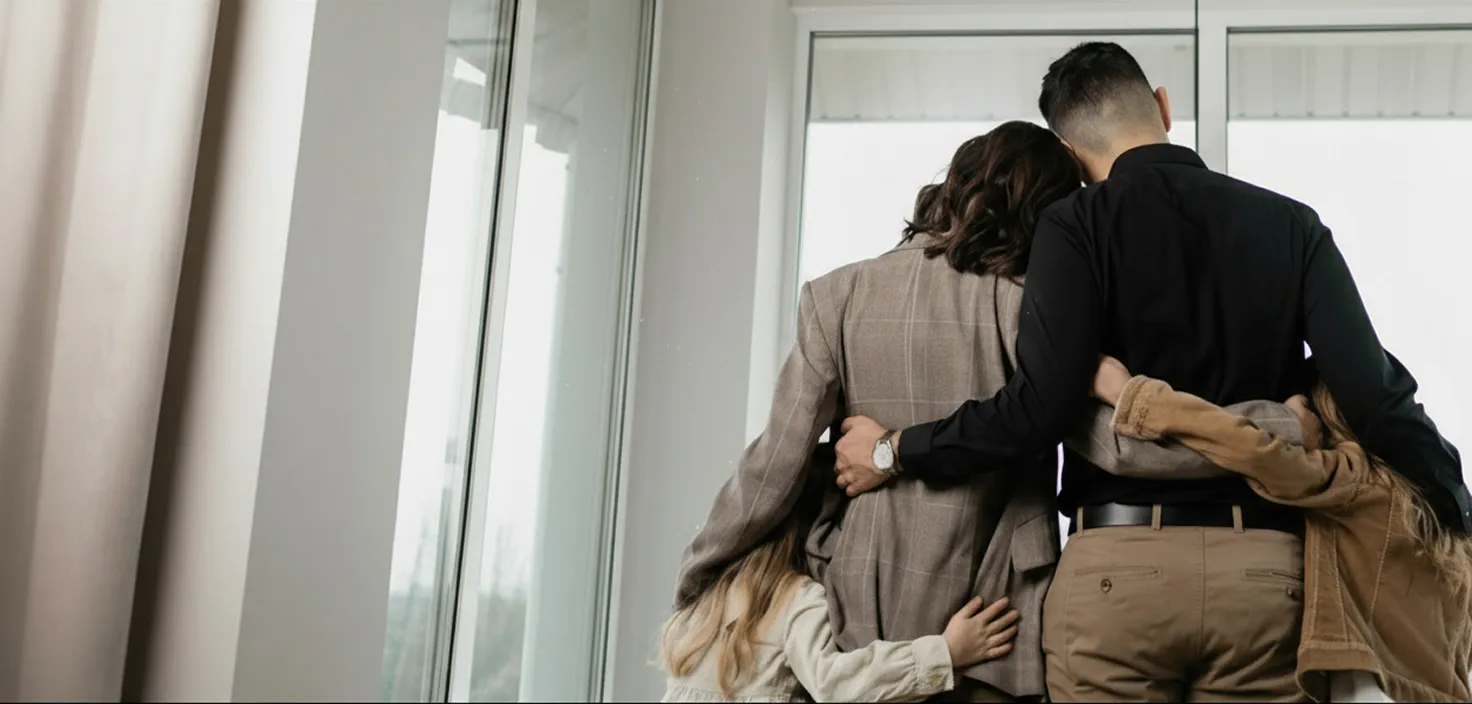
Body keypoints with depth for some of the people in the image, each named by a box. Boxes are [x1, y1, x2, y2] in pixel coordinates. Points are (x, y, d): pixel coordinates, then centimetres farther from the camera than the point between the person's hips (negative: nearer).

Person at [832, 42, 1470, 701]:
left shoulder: (1076, 224, -4)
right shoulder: (1289, 223, 5)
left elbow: (1039, 408, -15)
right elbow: (1374, 393, -2)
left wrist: (893, 452, -2)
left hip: (1119, 562, -3)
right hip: (1265, 568, 3)